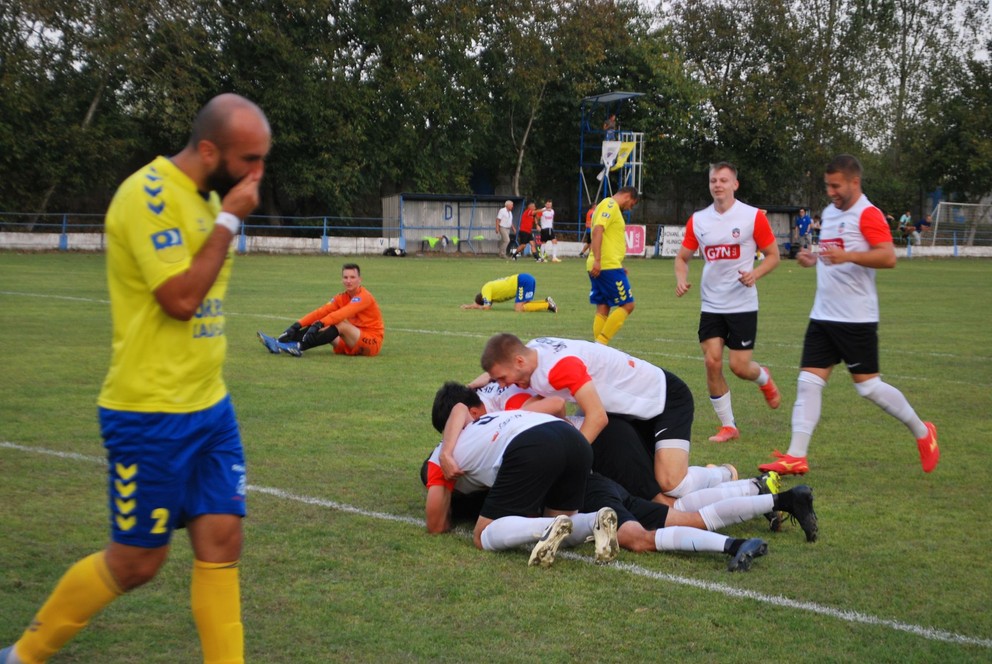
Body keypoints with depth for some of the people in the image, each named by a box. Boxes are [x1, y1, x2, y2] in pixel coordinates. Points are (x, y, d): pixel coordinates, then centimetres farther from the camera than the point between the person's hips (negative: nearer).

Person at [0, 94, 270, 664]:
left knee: (222, 542, 4)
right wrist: (229, 221, -17)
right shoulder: (149, 194, -17)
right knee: (136, 562, 3)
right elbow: (180, 298, -24)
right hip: (152, 415, -8)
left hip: (210, 408, 8)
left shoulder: (208, 196, 10)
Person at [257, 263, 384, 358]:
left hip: (372, 342, -7)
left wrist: (319, 325, -43)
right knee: (320, 328, -6)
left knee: (341, 324, -30)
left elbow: (342, 314, -32)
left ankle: (298, 346, -38)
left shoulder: (364, 297, -16)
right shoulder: (342, 298, 6)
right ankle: (279, 343, -20)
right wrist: (297, 326, -19)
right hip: (353, 344, 7)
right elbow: (321, 311, -6)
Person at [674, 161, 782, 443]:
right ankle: (728, 426, 8)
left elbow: (773, 255, 0)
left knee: (740, 366, -6)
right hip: (711, 304, 3)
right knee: (712, 362, -6)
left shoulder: (753, 216, -6)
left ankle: (764, 379, 33)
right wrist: (681, 279, -9)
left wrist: (755, 273, -20)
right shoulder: (698, 220, 4)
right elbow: (682, 257, 12)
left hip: (743, 304, -3)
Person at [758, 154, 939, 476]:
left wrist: (847, 256, -34)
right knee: (808, 382, 0)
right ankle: (796, 457, -1)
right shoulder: (829, 212, 15)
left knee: (868, 385, 0)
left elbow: (888, 257, -23)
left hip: (856, 318, -8)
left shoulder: (868, 214, -12)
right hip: (823, 315, 8)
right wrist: (814, 259, 10)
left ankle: (922, 432, 20)